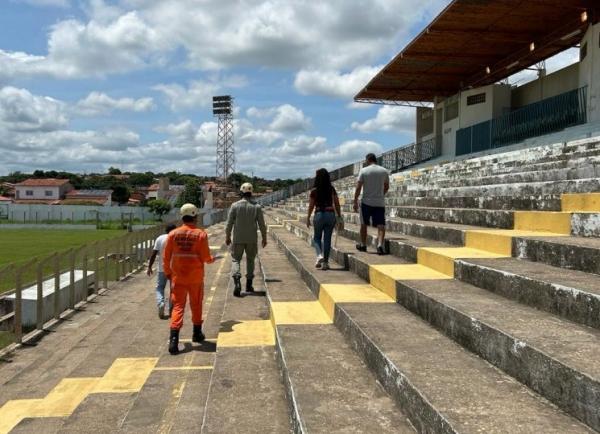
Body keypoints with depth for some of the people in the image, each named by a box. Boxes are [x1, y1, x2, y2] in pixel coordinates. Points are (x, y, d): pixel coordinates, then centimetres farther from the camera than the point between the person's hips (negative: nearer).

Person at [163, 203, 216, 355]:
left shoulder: (173, 234, -4)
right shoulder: (201, 234, -10)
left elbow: (166, 257, 0)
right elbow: (205, 257, -9)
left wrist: (168, 272, 15)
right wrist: (212, 259, 14)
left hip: (178, 277, 1)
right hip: (196, 277, -1)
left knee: (178, 306, 3)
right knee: (196, 305, 17)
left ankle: (173, 339, -10)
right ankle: (197, 334, 31)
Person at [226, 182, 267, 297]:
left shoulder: (235, 206, -7)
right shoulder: (257, 207, -4)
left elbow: (229, 223, -5)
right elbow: (262, 224, -2)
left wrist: (227, 237, 8)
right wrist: (264, 238, 9)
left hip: (238, 239, -1)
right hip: (252, 239, 1)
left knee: (235, 260, 7)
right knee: (250, 260, 17)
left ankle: (237, 281, -15)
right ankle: (249, 284, 19)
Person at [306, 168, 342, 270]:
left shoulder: (314, 191, -4)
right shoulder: (332, 190, 2)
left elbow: (311, 206, 0)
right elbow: (337, 204, 2)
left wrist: (308, 218, 11)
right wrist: (339, 217, 10)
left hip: (319, 215, -2)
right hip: (331, 214, 2)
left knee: (317, 237, 16)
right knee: (327, 239, 8)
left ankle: (319, 255, -8)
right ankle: (325, 262, 8)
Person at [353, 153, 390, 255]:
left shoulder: (363, 171, -4)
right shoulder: (384, 171, 5)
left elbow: (358, 187, -7)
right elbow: (386, 187, 15)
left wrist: (355, 201, -2)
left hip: (366, 202, -1)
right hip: (380, 202, 1)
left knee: (364, 224, 14)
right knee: (381, 225, -2)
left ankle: (363, 245, 24)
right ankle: (380, 245, -19)